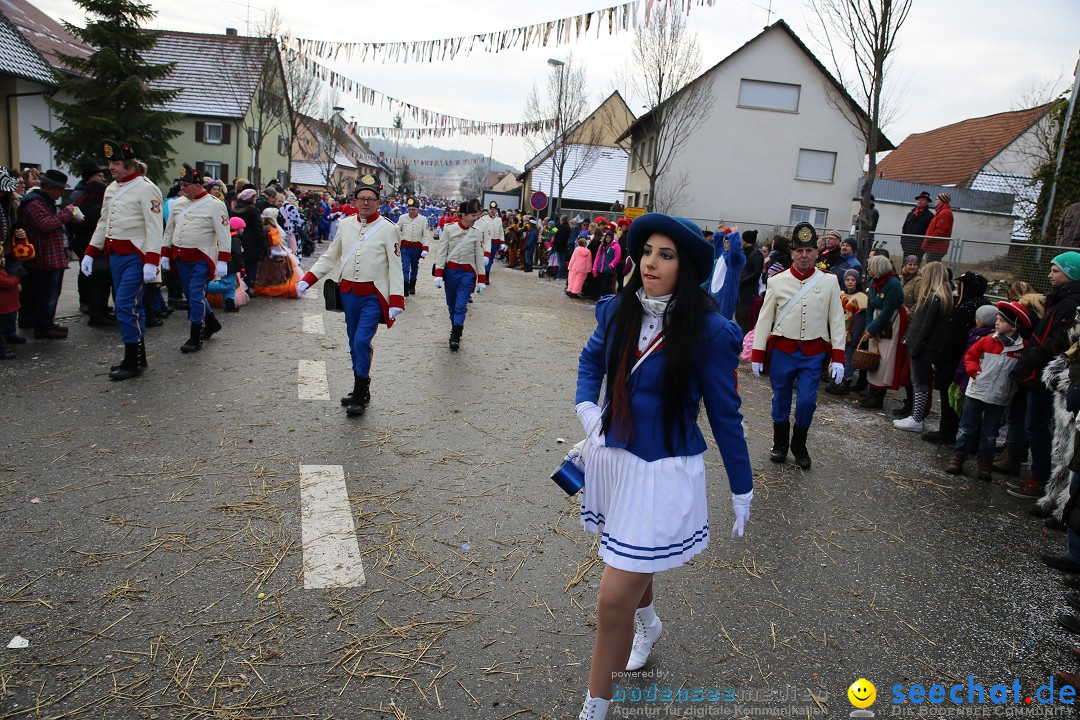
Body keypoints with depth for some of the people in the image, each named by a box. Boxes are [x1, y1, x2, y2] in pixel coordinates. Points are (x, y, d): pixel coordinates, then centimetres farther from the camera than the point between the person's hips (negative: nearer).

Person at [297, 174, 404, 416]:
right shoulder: (345, 224, 6)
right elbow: (330, 257, 14)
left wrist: (396, 301, -15)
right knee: (354, 344, 12)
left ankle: (359, 397, -1)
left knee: (362, 341, -14)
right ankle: (361, 390, 27)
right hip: (348, 293, 5)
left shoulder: (388, 229, -6)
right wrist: (306, 280, 6)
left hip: (373, 296, -5)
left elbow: (395, 267, -8)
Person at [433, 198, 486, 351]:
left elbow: (479, 256, 2)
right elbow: (441, 252, -4)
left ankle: (455, 337, -6)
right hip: (450, 271, 1)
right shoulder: (449, 229, -6)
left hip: (468, 273, -1)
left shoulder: (477, 233, -2)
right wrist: (438, 274, -9)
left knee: (461, 305, -8)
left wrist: (481, 280, 2)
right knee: (451, 304, 13)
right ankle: (456, 327, 34)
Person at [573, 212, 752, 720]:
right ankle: (647, 623, 63)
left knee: (614, 600, -6)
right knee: (632, 565, 30)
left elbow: (725, 415, -9)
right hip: (612, 458, 6)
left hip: (663, 473, -6)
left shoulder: (708, 332, -18)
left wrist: (741, 491, -1)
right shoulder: (618, 311, -3)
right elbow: (591, 360, 17)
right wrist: (586, 408, -1)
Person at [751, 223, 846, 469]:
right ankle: (780, 444, 29)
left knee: (807, 401, -2)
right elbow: (764, 319, -1)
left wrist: (838, 357, -7)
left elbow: (837, 320, -1)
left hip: (814, 353, 0)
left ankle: (799, 445, 22)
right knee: (781, 400, 10)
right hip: (782, 350, 0)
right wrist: (757, 354, -3)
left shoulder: (829, 281, -1)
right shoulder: (777, 281, -3)